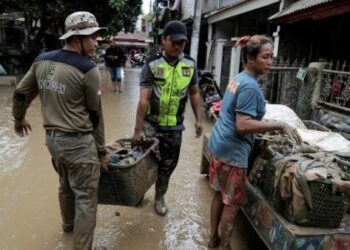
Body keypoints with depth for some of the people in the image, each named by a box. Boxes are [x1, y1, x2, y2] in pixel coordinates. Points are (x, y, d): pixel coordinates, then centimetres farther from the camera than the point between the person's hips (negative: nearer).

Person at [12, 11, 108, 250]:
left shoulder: (41, 61, 4)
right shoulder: (88, 69, -16)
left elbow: (21, 94, 13)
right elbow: (95, 115, -10)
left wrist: (19, 118, 33)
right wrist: (101, 149, 1)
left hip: (52, 138, 8)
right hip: (78, 142, -8)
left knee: (66, 186, 28)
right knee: (86, 199, 5)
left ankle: (69, 224, 51)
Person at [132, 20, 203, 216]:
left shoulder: (190, 64, -1)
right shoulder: (152, 64, -11)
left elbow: (194, 93, 9)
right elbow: (144, 99, -14)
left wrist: (198, 119, 4)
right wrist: (138, 129, -15)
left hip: (175, 126, 3)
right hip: (151, 124, -2)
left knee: (167, 165, 14)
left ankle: (160, 196, 36)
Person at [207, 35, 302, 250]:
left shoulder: (238, 79, 9)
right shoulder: (250, 86, -20)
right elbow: (243, 125, -26)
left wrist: (268, 126, 20)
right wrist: (280, 125, -24)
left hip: (220, 145, 9)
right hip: (233, 151, -9)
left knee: (220, 194, 20)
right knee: (232, 203, 6)